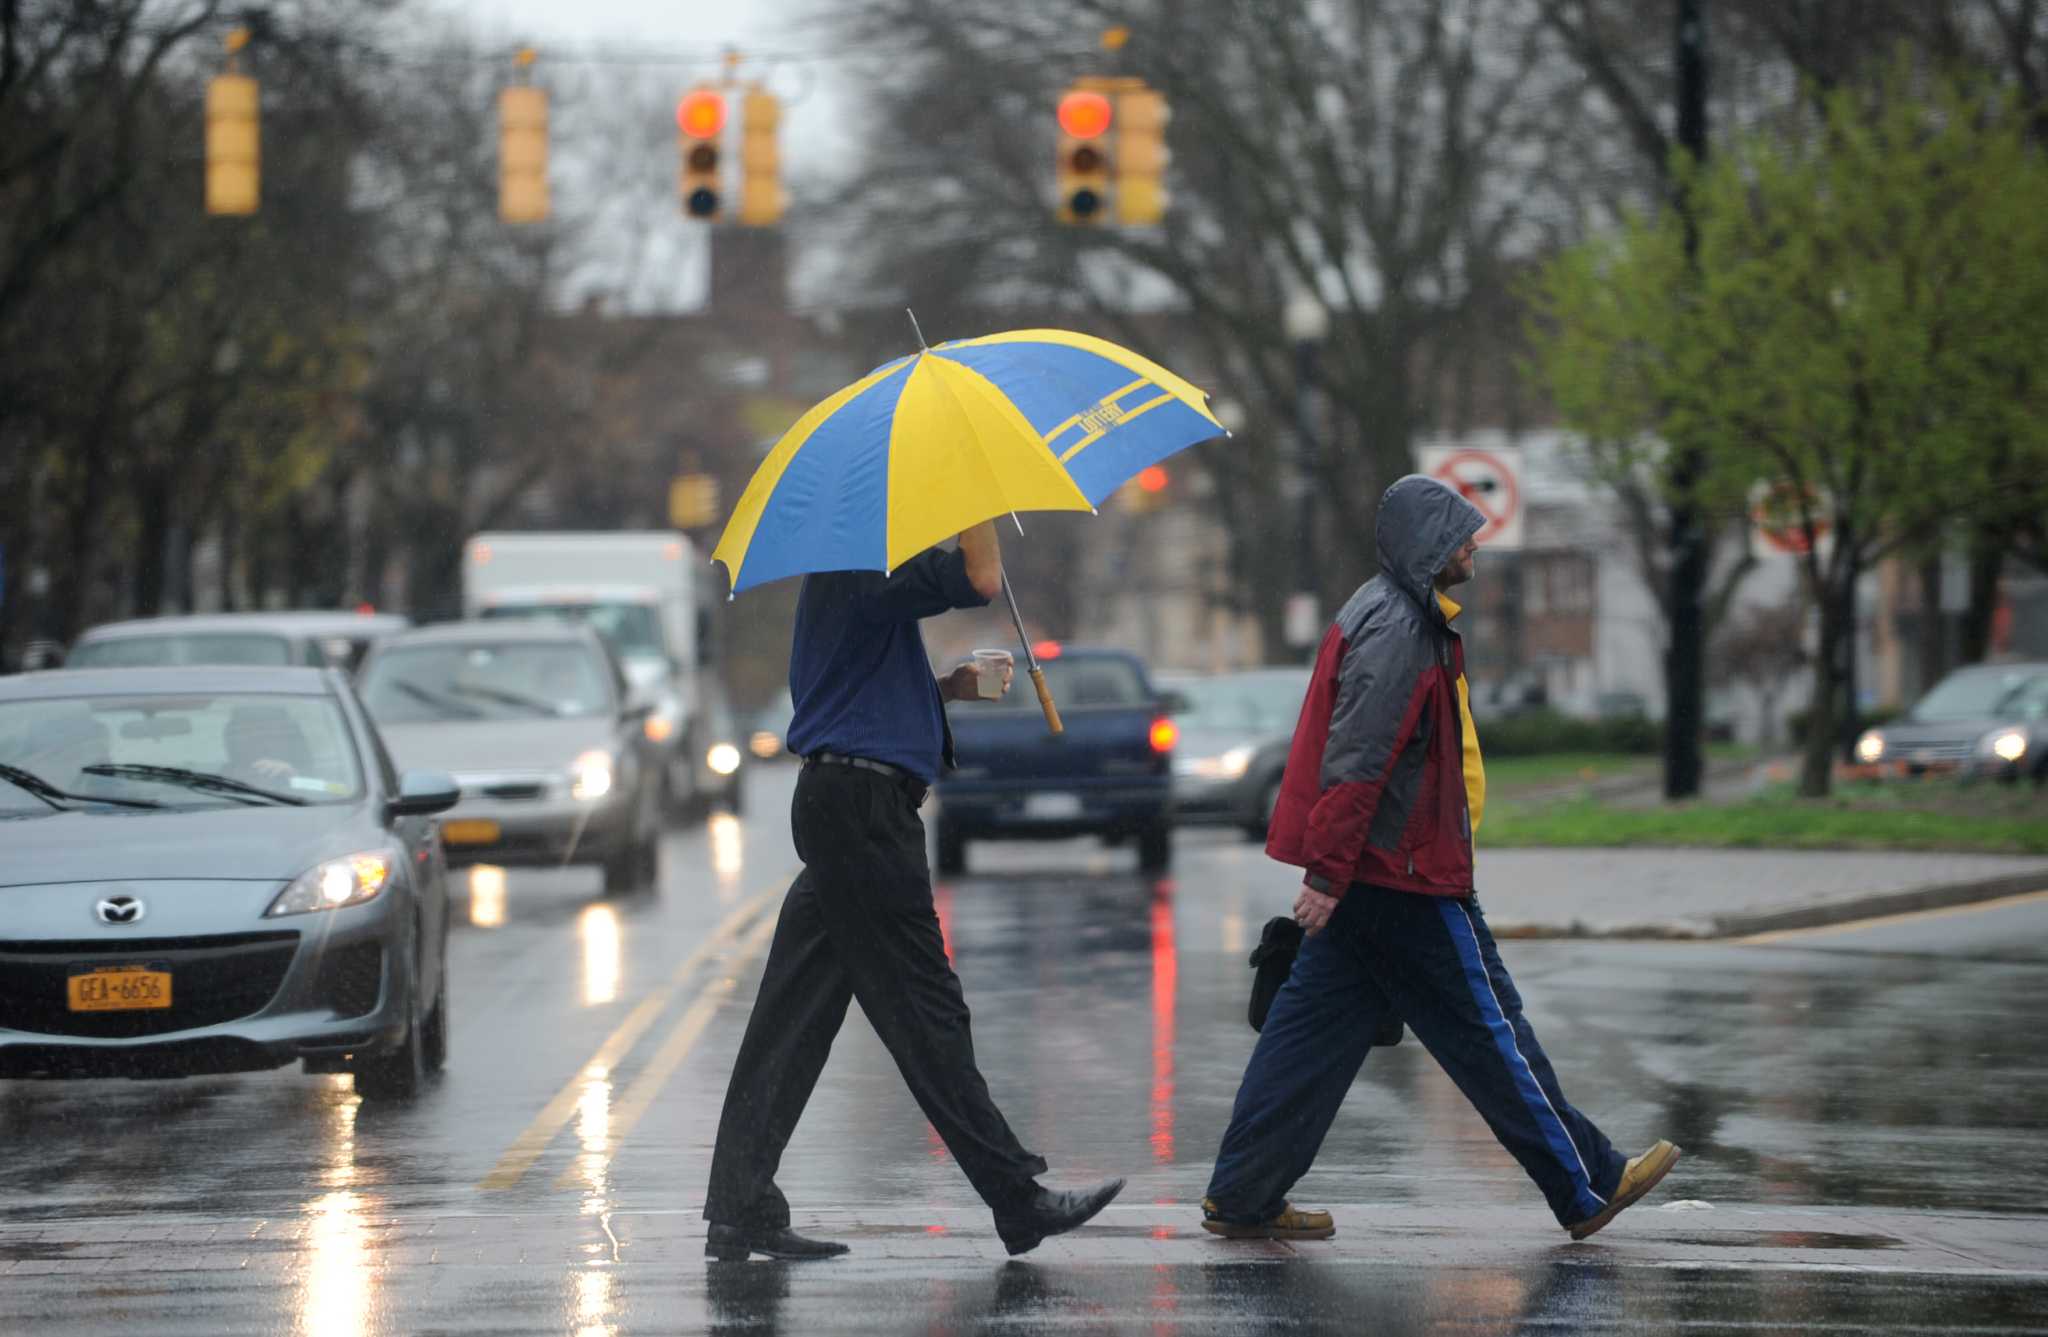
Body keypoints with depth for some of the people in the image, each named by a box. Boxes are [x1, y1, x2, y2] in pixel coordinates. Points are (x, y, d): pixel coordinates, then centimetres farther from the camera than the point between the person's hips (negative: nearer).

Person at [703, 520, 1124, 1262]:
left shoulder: (841, 574, 21)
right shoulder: (865, 566, -12)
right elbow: (980, 579, -24)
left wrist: (947, 687, 14)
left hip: (833, 803, 10)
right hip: (862, 805, -10)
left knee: (793, 1019, 6)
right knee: (925, 1013, -4)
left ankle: (741, 1210, 4)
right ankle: (1019, 1200, 1)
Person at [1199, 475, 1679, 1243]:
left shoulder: (1386, 615, 17)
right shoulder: (1397, 632, -17)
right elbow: (1356, 760, -23)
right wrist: (1328, 873, -25)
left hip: (1364, 874, 10)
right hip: (1406, 880, -10)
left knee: (1315, 1030, 9)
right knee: (1488, 1031, -1)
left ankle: (1242, 1199, 8)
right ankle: (1586, 1189, 7)